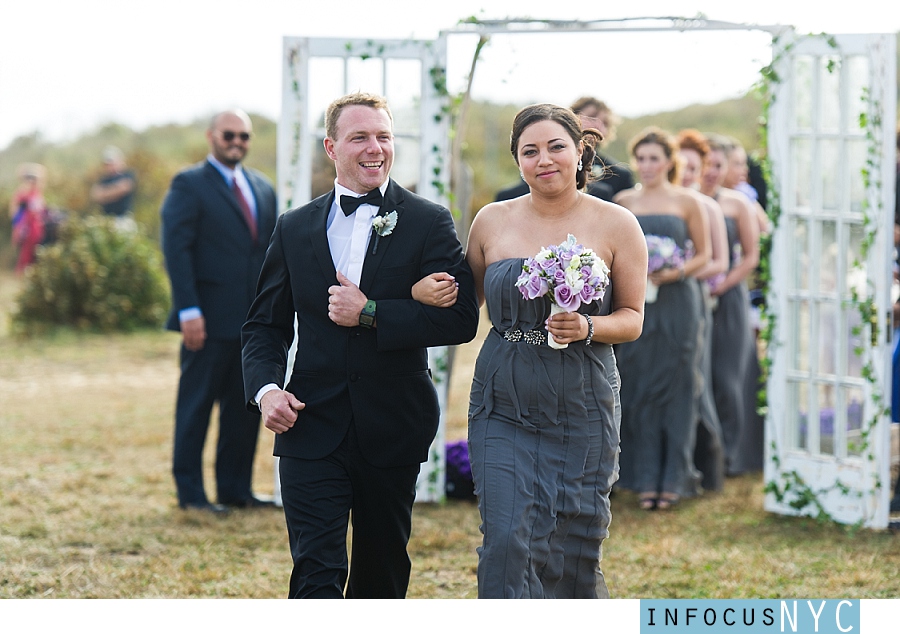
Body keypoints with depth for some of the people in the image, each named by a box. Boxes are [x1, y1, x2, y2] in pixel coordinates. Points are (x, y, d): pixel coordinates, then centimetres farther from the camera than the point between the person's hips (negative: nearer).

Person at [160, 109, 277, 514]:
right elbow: (176, 249, -10)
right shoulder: (189, 185, -4)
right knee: (196, 405, 1)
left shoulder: (262, 188, 16)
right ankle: (190, 492, 7)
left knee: (245, 406, 10)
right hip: (210, 320, -6)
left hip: (254, 320, 6)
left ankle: (235, 488, 18)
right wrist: (189, 311, -17)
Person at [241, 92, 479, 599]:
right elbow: (266, 325, 13)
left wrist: (371, 314, -17)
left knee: (382, 576, 13)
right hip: (312, 428, 0)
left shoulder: (429, 223, 0)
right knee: (316, 573, -12)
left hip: (392, 432, 0)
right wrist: (266, 389, -7)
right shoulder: (295, 229, 8)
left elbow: (462, 318, -10)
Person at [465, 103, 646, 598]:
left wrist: (587, 328, -17)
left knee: (574, 550, 6)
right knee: (507, 543, -11)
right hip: (503, 406, 1)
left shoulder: (615, 225, 0)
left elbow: (632, 317, 4)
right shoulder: (492, 222, 5)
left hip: (581, 410, -1)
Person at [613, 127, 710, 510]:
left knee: (675, 388, 0)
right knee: (639, 389, 1)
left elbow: (703, 255, 4)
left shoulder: (687, 202, 2)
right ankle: (645, 479, 7)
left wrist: (675, 272, -13)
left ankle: (674, 478, 7)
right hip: (635, 303, 2)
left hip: (677, 302, -2)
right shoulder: (623, 202, 8)